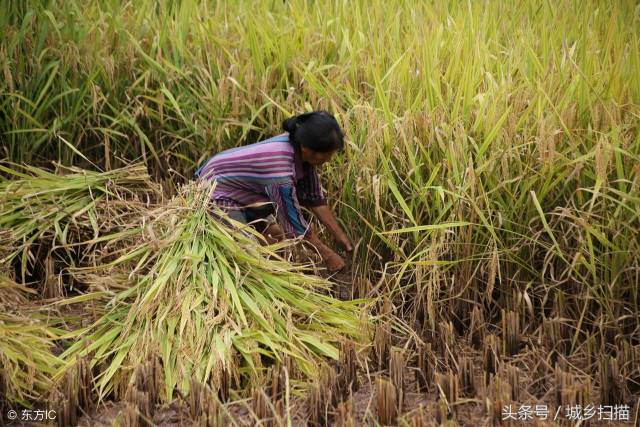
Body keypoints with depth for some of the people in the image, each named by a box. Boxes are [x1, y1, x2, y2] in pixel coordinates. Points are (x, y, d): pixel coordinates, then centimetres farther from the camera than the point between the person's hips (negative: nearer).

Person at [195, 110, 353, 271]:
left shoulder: (301, 150, -14)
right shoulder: (280, 168, -37)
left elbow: (315, 198, -2)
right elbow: (293, 219, -27)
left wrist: (340, 236, -1)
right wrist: (326, 254, -16)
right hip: (214, 193, -8)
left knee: (277, 235, 9)